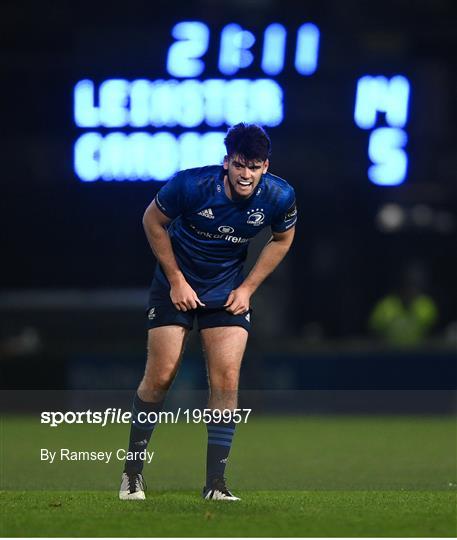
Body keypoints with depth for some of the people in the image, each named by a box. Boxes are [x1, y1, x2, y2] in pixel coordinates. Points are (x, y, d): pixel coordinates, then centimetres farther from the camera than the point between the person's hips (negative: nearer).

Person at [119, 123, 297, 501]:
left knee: (226, 380, -9)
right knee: (160, 377, -3)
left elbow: (282, 239, 4)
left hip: (229, 293, 2)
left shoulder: (280, 196, -17)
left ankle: (216, 481, -1)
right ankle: (133, 469, 15)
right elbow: (153, 221, -8)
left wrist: (248, 287, -2)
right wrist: (176, 280, -8)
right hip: (177, 286, -2)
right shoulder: (191, 185, -26)